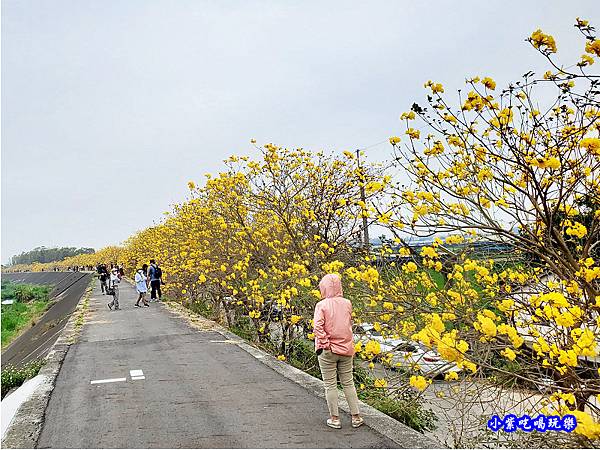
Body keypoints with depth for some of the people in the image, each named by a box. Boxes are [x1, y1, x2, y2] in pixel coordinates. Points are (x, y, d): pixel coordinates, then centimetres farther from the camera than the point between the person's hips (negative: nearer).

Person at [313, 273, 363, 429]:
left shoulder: (321, 305, -13)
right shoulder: (347, 303, 0)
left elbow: (318, 327, -21)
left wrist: (324, 344, -14)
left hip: (328, 351, -4)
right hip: (346, 349, 4)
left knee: (330, 385, 8)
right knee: (348, 383, 15)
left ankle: (334, 419, 15)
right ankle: (356, 417, 19)